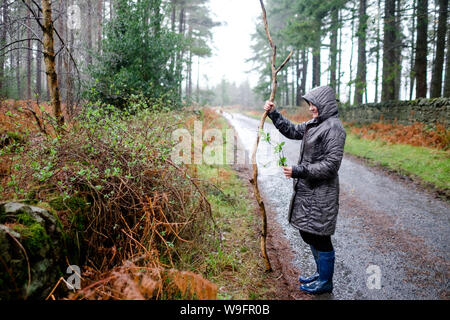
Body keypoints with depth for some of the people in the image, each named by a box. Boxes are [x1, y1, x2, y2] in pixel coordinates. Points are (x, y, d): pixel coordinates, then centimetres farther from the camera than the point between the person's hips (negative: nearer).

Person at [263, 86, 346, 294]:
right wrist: (273, 114, 14)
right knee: (308, 233, 19)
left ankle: (325, 282, 24)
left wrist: (298, 171, -22)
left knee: (319, 236, 4)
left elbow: (331, 165, -21)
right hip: (307, 191, 9)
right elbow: (291, 131, 24)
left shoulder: (333, 127, -16)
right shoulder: (314, 124, 11)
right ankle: (321, 273, 37)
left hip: (320, 194, -9)